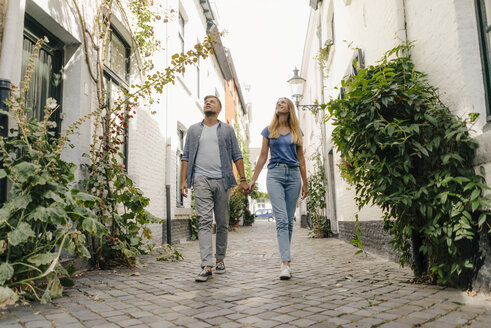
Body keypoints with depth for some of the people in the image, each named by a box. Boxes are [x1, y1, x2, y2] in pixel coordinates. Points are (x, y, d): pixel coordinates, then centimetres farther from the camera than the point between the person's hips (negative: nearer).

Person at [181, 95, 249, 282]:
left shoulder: (227, 130, 14)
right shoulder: (194, 130, 15)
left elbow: (237, 156, 10)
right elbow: (186, 157, 11)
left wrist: (243, 179, 1)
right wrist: (183, 180, 1)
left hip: (222, 180, 1)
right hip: (201, 180, 0)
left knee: (222, 223, 6)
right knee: (204, 221, -11)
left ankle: (220, 260, 21)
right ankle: (206, 266, -13)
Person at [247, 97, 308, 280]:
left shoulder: (296, 132, 14)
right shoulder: (269, 131, 11)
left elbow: (300, 159, 15)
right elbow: (263, 157, 12)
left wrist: (305, 183, 13)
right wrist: (253, 179, 7)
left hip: (293, 175, 2)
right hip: (275, 174, -2)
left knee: (289, 220, 3)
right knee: (281, 219, -14)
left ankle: (285, 260, 16)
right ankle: (286, 263, -19)